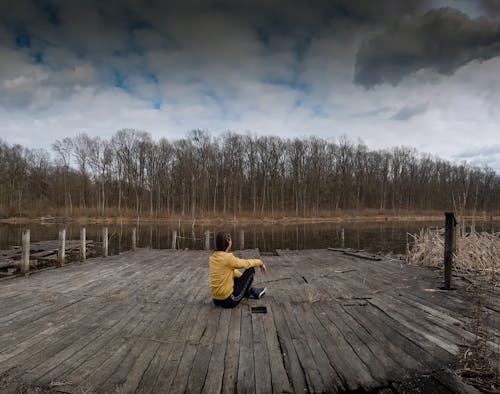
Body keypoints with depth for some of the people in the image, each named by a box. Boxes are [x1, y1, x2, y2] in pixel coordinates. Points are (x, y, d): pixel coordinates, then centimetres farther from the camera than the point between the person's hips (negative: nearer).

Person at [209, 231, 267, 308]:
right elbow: (247, 263, -7)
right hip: (229, 301, -8)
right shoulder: (228, 257, -20)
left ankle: (251, 291, 36)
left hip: (216, 300, 8)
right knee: (250, 270, 3)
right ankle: (251, 292, 23)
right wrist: (260, 262, 11)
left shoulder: (212, 256, 2)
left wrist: (243, 277, 22)